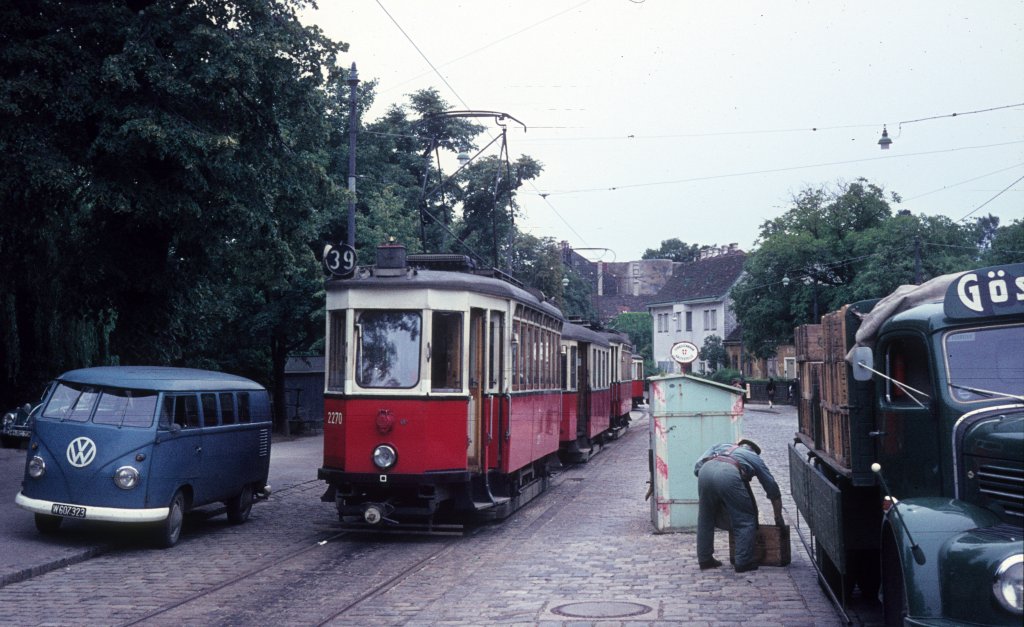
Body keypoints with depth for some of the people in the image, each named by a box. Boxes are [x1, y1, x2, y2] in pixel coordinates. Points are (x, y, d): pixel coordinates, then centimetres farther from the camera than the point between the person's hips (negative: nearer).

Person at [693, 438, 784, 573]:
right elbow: (773, 490, 38)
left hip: (705, 470, 3)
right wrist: (779, 518, 48)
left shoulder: (721, 446, 40)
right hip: (729, 475, -3)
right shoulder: (755, 457, 35)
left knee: (705, 518, 21)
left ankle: (705, 559, 26)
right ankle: (744, 562, 13)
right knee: (745, 520, 13)